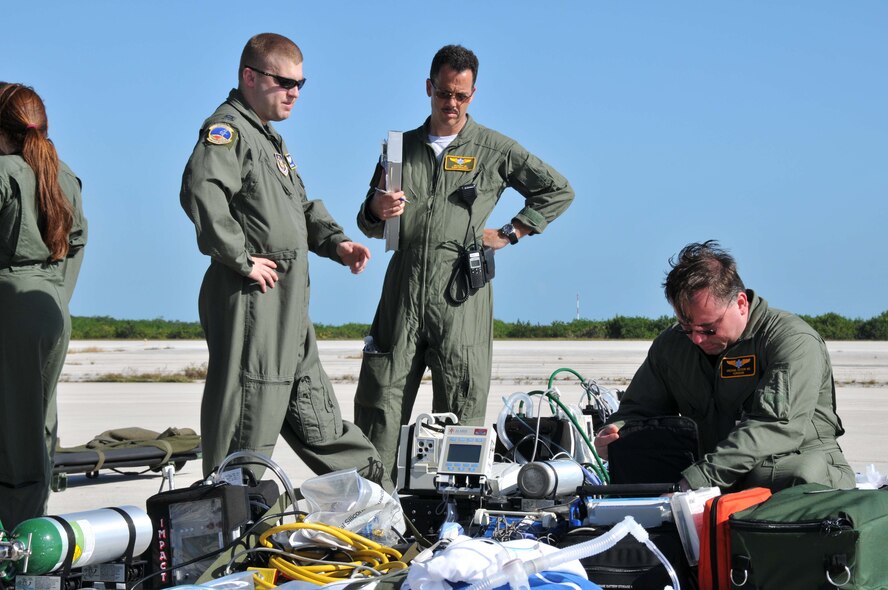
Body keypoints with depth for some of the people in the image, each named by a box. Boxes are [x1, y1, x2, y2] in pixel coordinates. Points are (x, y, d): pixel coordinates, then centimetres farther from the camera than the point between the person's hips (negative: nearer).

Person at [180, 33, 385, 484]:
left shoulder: (269, 137, 22)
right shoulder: (226, 129, -10)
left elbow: (301, 205, 33)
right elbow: (200, 190, -30)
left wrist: (335, 242, 15)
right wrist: (241, 258, -24)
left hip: (288, 305, 10)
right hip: (251, 299, -10)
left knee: (314, 410, 19)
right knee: (250, 414, -7)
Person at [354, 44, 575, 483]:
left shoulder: (494, 149, 11)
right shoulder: (402, 147, 18)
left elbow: (558, 190, 14)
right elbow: (369, 225, 21)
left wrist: (509, 233, 6)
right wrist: (377, 209, -3)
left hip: (460, 295, -2)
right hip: (402, 292, 2)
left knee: (460, 410, -4)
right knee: (379, 400, -4)